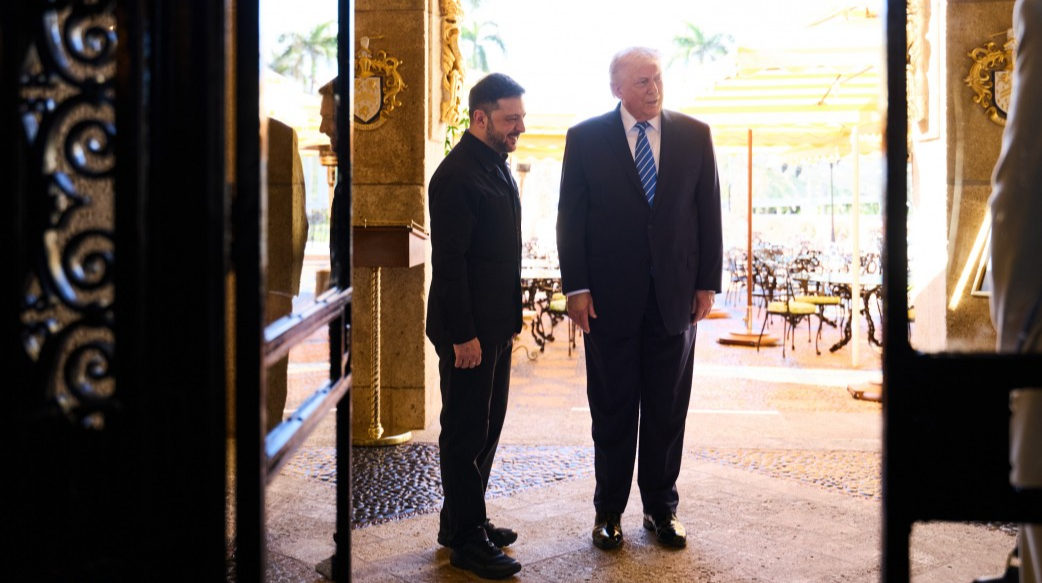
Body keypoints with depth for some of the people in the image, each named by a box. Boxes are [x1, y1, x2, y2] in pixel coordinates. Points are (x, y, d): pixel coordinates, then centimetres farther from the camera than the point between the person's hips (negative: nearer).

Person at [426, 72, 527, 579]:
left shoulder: (496, 165, 13)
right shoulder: (457, 175, -17)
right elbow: (449, 262, -20)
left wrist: (509, 319, 16)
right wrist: (463, 335, -20)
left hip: (495, 325, 10)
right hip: (468, 330, -10)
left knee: (486, 427, 17)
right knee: (466, 433, 2)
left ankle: (462, 522, 31)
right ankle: (466, 541, 14)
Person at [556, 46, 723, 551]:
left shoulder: (694, 136, 5)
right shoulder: (585, 139, 0)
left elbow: (709, 212, 6)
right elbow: (570, 219, -1)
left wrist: (708, 283, 1)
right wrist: (576, 287, -8)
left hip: (675, 296, 2)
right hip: (610, 298, -1)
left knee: (667, 411, 10)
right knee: (612, 410, 9)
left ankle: (662, 508, 25)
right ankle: (609, 510, 23)